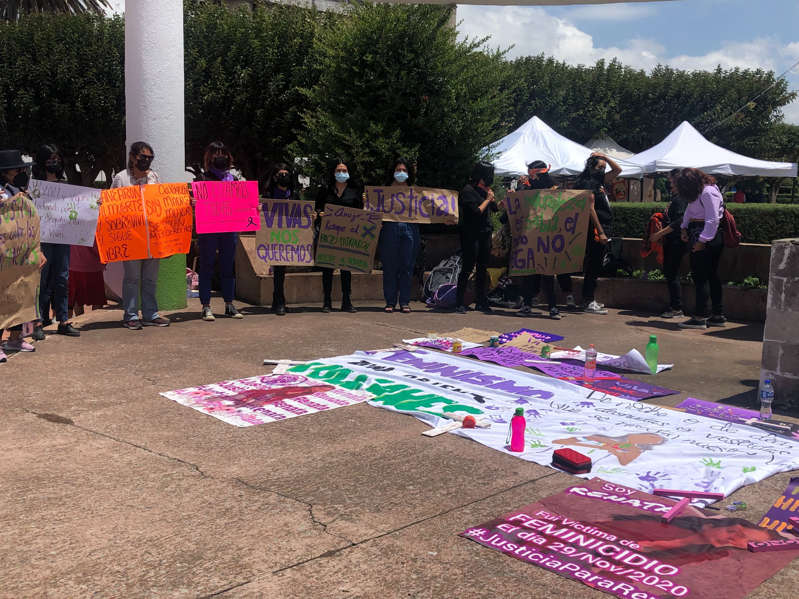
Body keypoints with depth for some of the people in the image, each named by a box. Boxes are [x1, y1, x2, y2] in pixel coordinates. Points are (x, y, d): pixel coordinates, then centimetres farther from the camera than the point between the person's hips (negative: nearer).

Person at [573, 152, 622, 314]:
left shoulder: (599, 181, 17)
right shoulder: (587, 183, -10)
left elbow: (618, 169, 26)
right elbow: (590, 208, -17)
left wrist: (604, 156, 14)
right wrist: (600, 232, -20)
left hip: (602, 229, 10)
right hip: (596, 230, -10)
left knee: (595, 266, 13)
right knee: (593, 266, -8)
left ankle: (589, 299, 19)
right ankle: (588, 303, -6)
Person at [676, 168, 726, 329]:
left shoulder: (708, 193, -17)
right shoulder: (698, 192, 13)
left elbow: (713, 220, -22)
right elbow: (689, 211, 25)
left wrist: (702, 241, -22)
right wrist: (684, 228, 11)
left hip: (707, 238, -10)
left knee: (700, 277, -8)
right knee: (711, 276, 12)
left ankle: (700, 317, -5)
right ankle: (718, 315, 18)